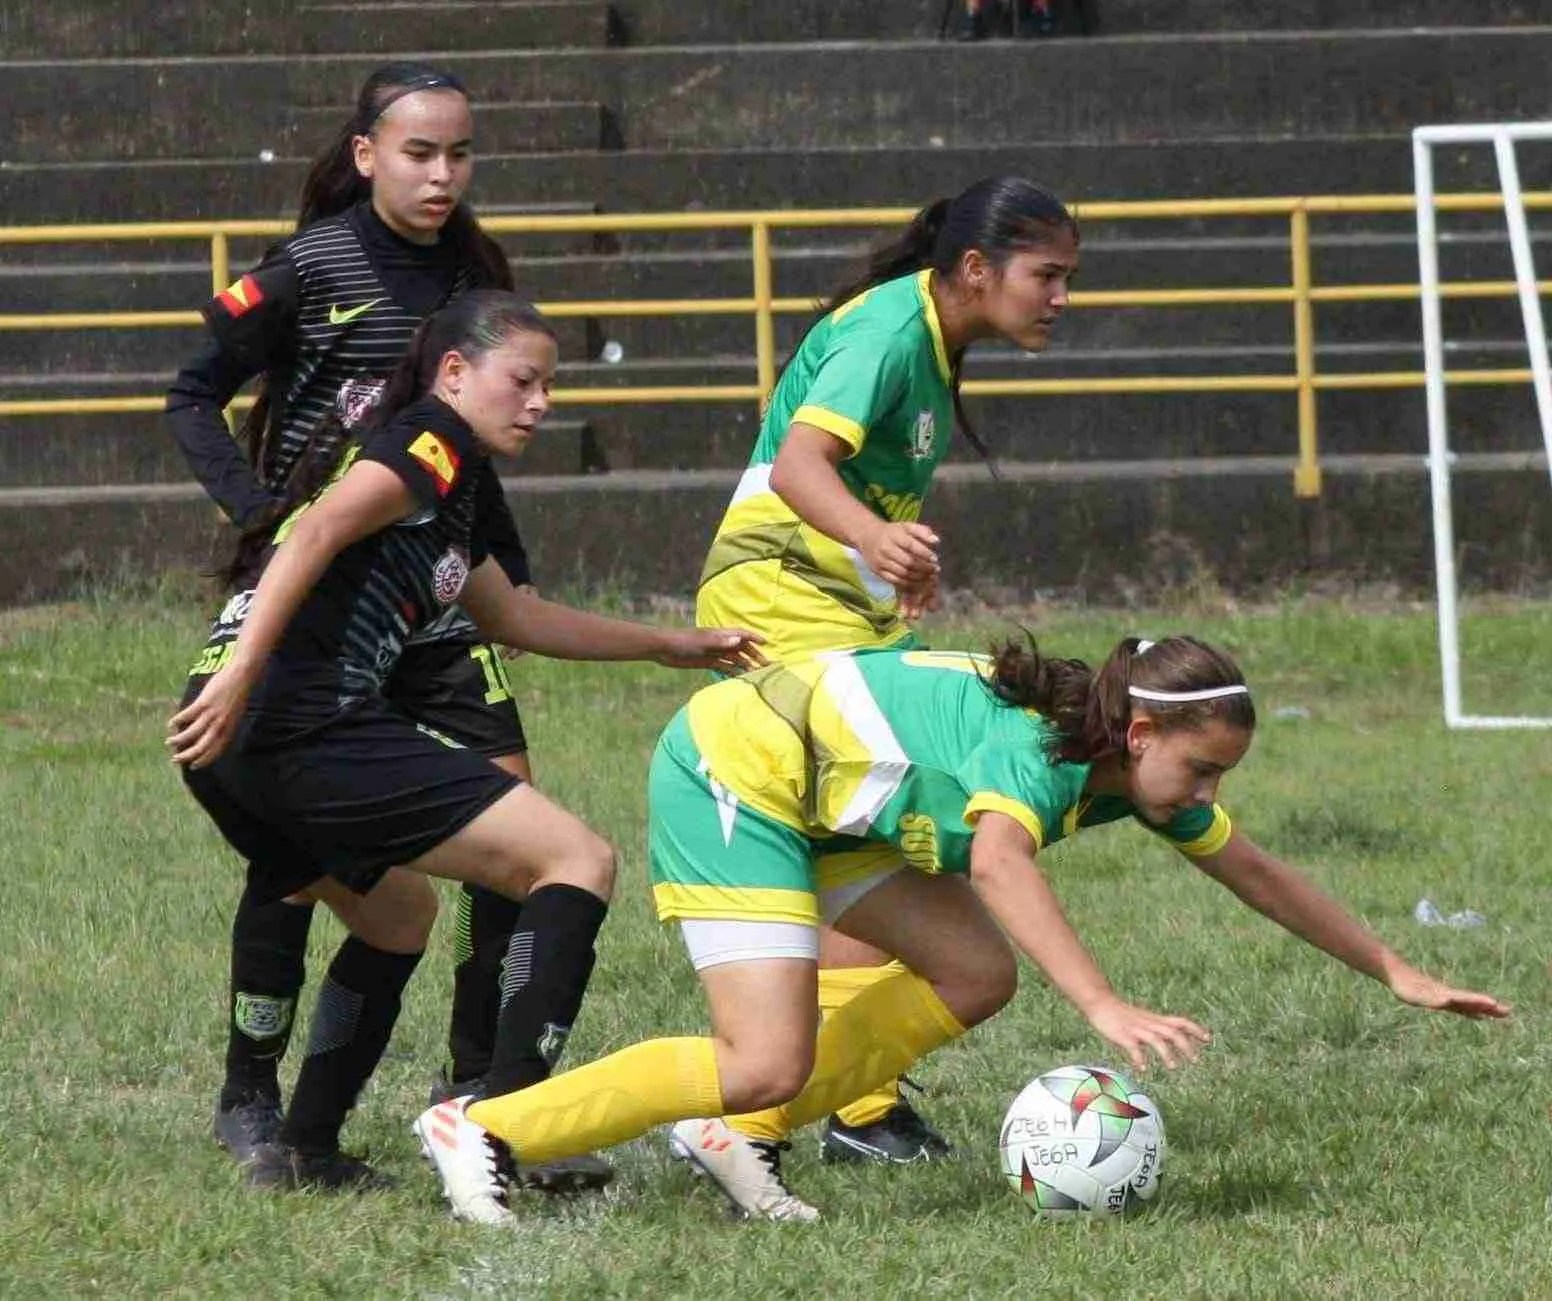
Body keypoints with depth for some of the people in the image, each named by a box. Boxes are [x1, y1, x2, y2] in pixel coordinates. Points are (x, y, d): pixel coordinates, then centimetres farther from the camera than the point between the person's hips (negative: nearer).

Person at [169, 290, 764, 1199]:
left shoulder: (460, 487, 28)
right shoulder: (432, 443, -1)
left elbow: (510, 616, 42)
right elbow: (317, 534, -18)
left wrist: (669, 645, 47)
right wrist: (240, 676, -29)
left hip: (238, 749, 10)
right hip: (308, 724, -10)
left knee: (397, 914, 33)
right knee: (579, 862, -7)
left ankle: (304, 1153, 26)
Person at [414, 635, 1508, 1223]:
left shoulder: (1142, 770, -1)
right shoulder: (1038, 744, -28)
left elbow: (1254, 872, 13)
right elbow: (998, 862, -49)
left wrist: (1396, 972, 15)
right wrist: (1104, 1007, -58)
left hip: (818, 795, 10)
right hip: (732, 771, -10)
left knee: (974, 979, 3)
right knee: (768, 1064, -17)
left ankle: (738, 1134, 7)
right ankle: (486, 1130, -11)